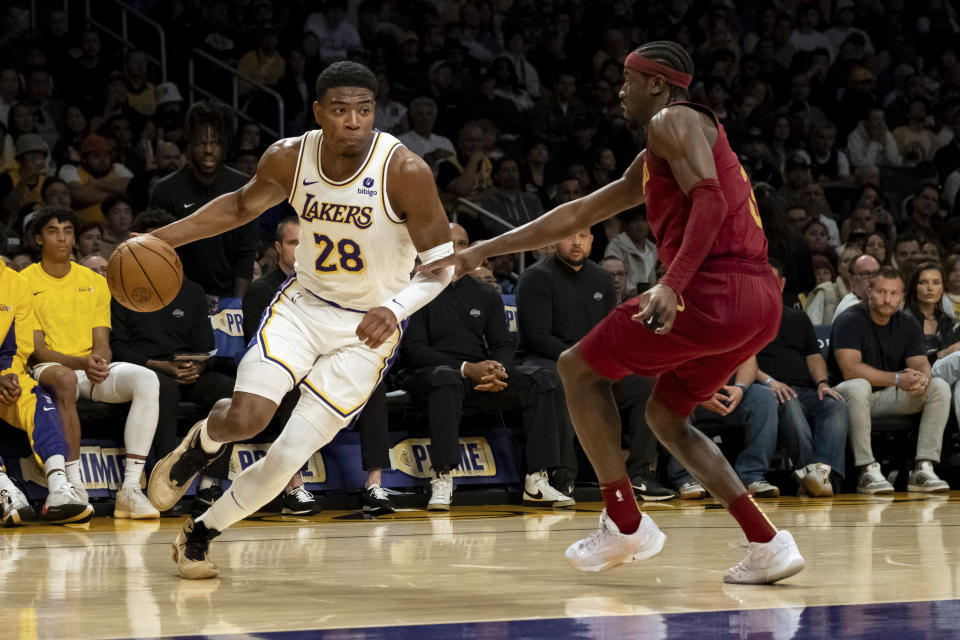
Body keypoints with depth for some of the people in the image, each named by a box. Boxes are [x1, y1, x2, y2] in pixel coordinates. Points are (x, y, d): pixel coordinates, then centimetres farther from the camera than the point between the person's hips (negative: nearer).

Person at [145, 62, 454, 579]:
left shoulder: (405, 172, -22)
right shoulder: (289, 159, -11)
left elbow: (441, 264, -15)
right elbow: (241, 206, 10)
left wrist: (395, 310, -33)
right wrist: (161, 239, 1)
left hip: (367, 328, -2)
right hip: (304, 303, 2)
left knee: (287, 459, -8)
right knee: (247, 416, -22)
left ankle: (201, 532, 17)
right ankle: (201, 443, 15)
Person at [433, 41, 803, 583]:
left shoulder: (673, 122, 0)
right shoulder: (649, 165, 29)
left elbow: (710, 201, -17)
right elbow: (577, 216, 34)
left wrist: (672, 285, -26)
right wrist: (485, 251, 34)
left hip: (717, 291, -9)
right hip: (762, 301, 9)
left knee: (578, 369, 7)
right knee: (666, 417, 24)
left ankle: (625, 522, 5)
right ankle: (768, 544, 10)